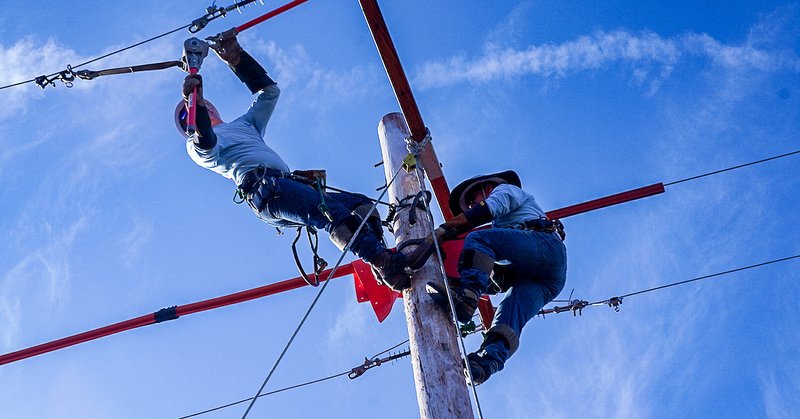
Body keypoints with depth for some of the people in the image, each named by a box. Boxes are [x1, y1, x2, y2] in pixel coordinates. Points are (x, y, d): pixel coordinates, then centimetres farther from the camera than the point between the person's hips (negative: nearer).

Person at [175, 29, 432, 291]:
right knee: (329, 211, -33)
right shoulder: (196, 146, 19)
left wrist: (237, 58, 34)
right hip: (262, 188, -8)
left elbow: (268, 91, 40)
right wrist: (195, 102, -20)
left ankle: (381, 268, -30)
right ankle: (387, 264, -49)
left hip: (289, 181, 8)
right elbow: (206, 145, -6)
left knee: (361, 205, -10)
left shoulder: (242, 124, 39)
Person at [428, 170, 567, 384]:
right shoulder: (499, 228, 45)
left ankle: (465, 299, -41)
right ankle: (489, 361, -40)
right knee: (509, 320, -15)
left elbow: (487, 210, -1)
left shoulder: (506, 189, 23)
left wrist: (444, 229, -3)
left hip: (545, 245, -8)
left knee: (477, 238, -20)